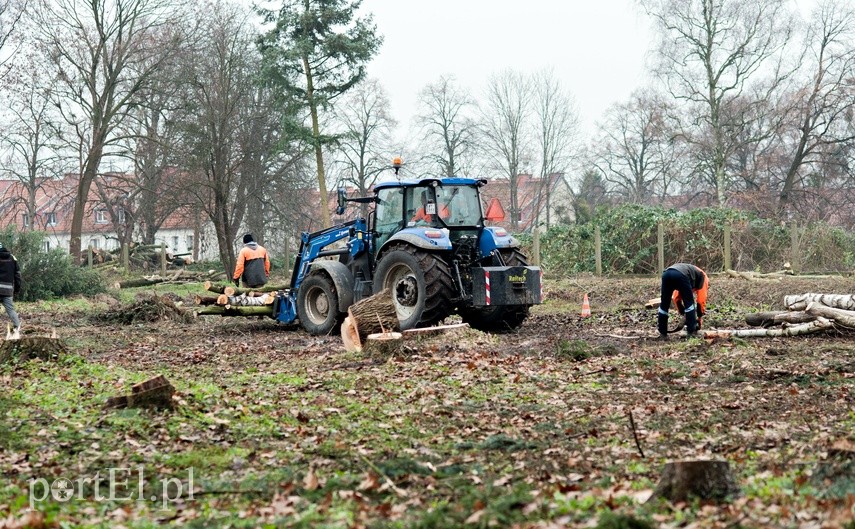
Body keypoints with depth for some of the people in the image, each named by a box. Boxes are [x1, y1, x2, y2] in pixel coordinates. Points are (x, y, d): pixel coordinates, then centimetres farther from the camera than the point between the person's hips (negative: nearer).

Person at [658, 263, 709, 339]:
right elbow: (701, 300, 22)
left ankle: (662, 333, 19)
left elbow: (676, 297, 40)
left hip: (666, 274, 6)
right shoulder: (702, 277, 30)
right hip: (680, 275, -6)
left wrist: (683, 312, 41)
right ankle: (691, 332, 12)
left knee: (664, 304, 17)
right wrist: (700, 317, 30)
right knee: (689, 303, 12)